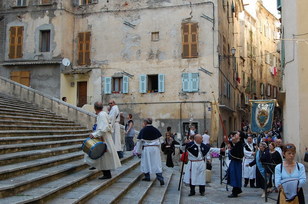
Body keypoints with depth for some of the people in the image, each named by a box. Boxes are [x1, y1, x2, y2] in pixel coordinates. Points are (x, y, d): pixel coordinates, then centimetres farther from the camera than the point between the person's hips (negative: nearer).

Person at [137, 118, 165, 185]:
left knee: (146, 162, 13)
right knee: (157, 164, 3)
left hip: (146, 149, -3)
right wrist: (159, 149, 17)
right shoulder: (155, 130, 3)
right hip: (155, 148, 3)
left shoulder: (143, 130, -6)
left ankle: (147, 177, 20)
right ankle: (160, 178, -5)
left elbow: (139, 141, -4)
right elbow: (159, 140, 7)